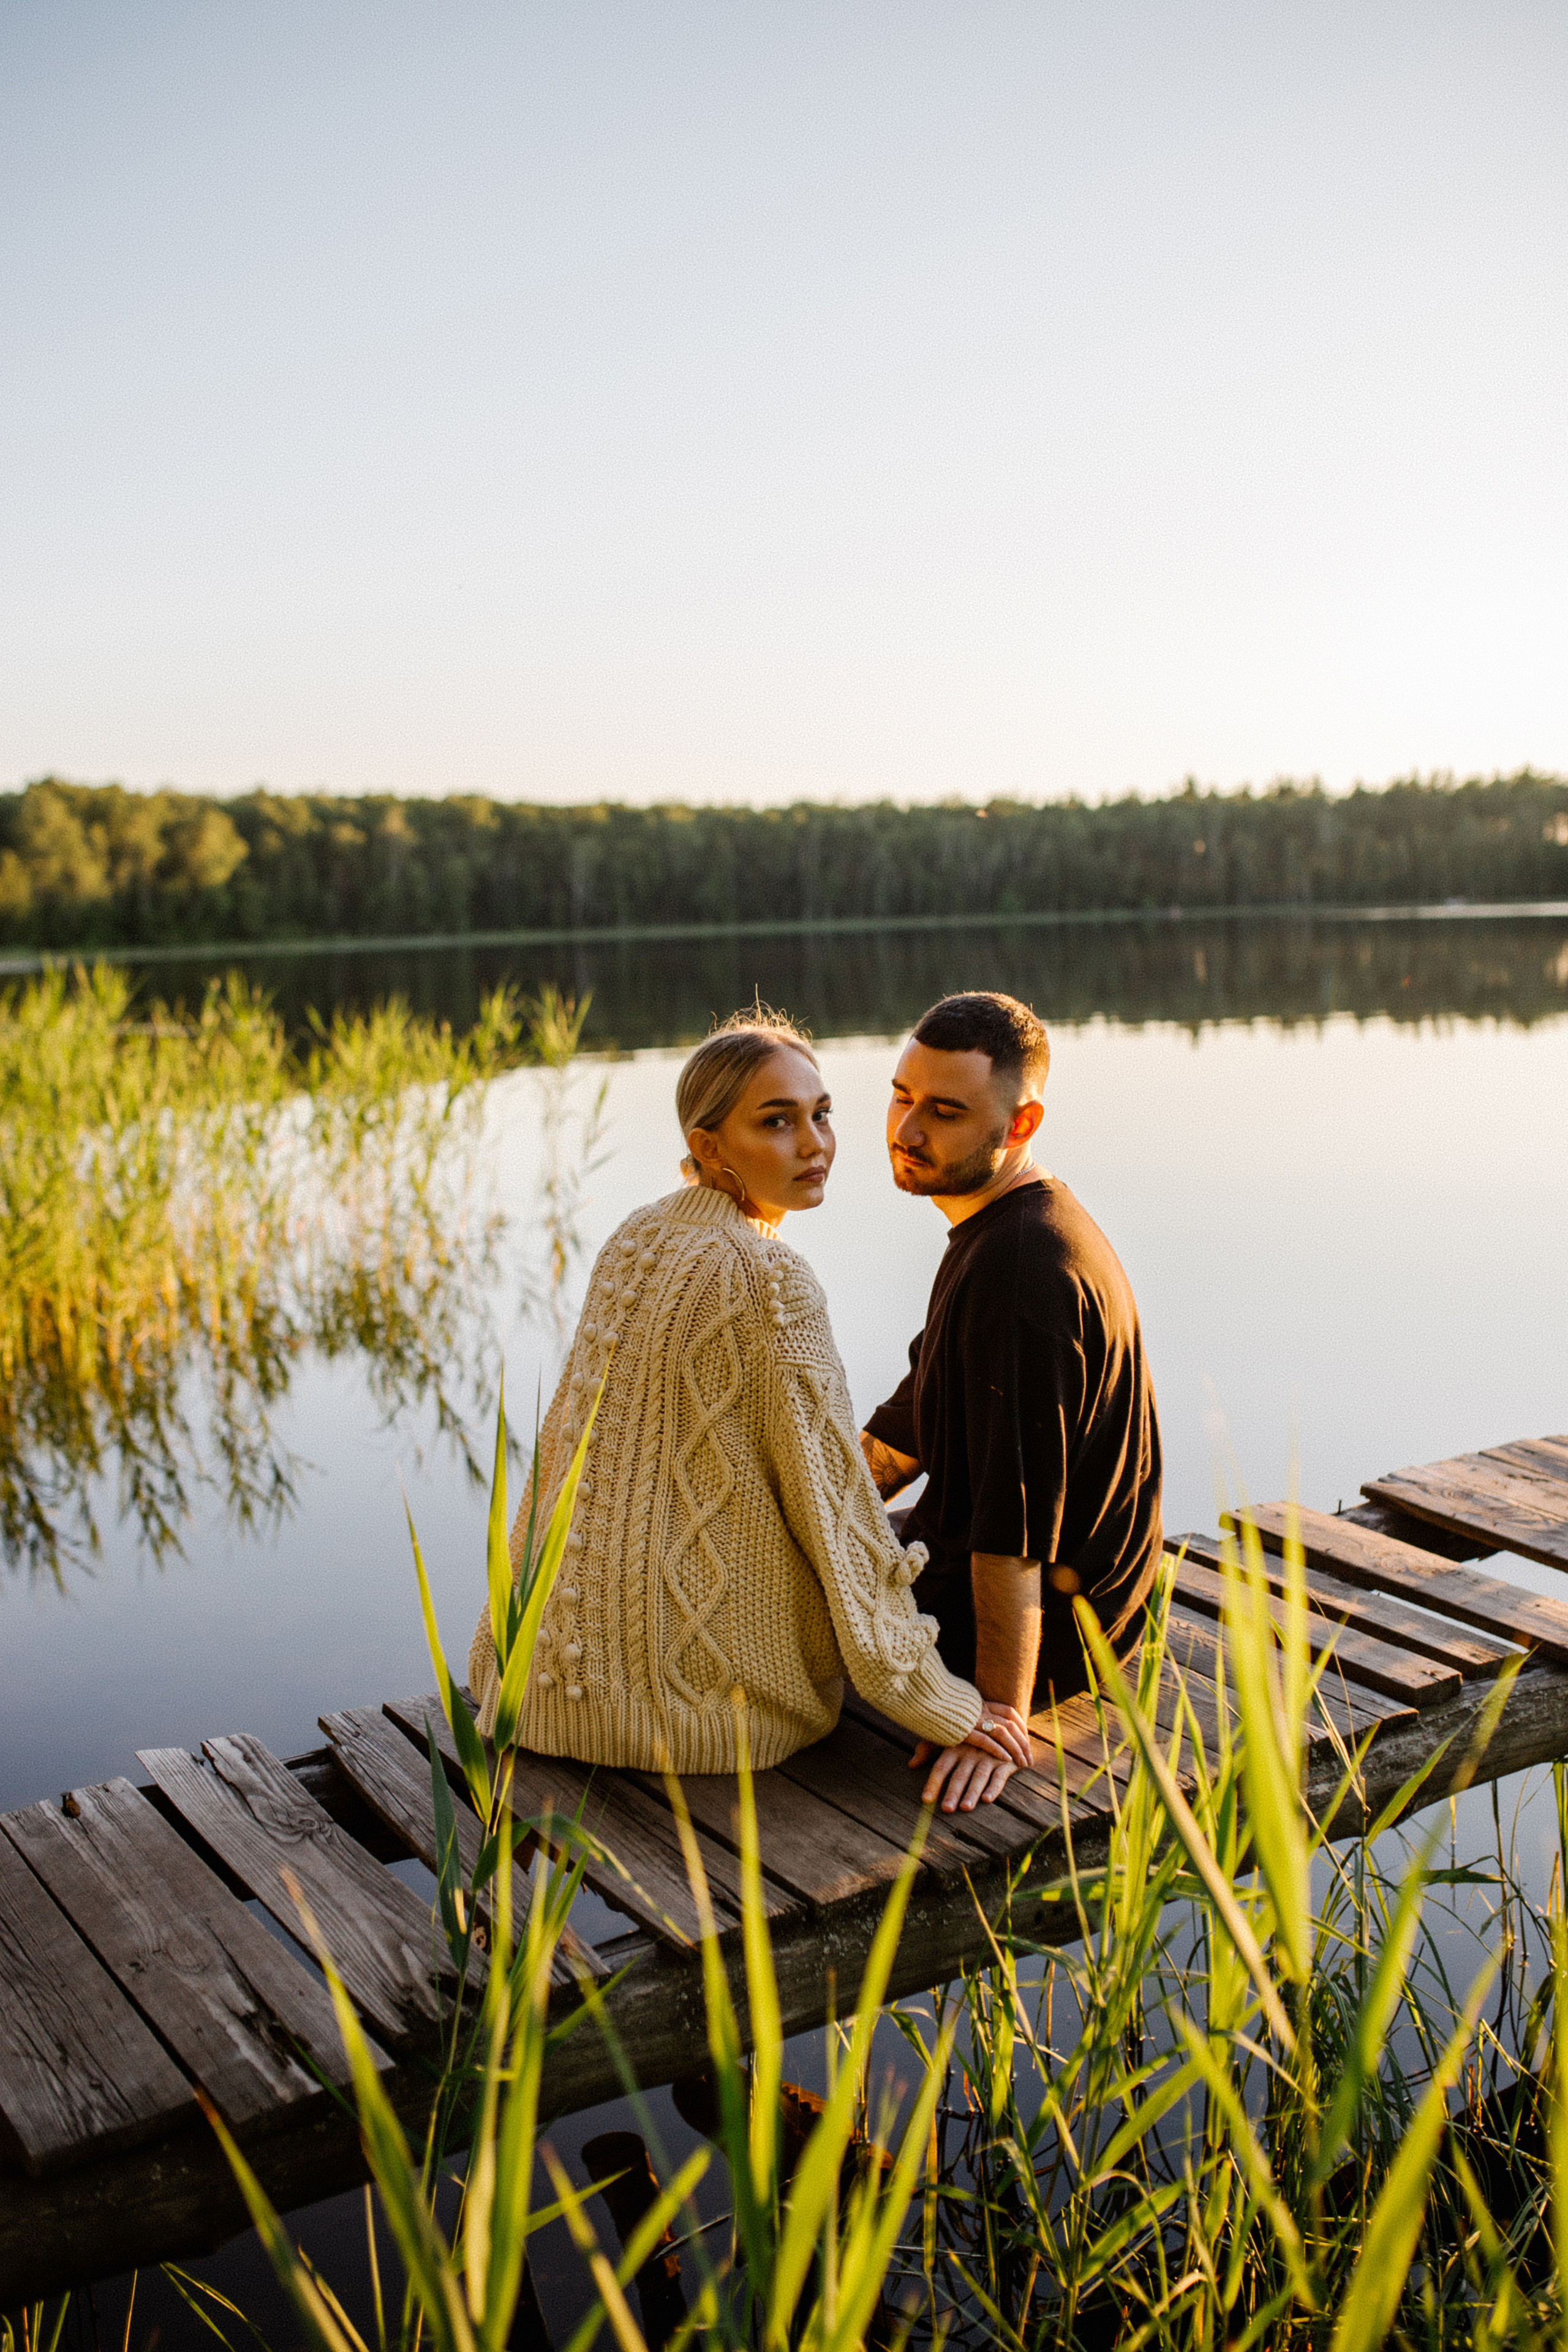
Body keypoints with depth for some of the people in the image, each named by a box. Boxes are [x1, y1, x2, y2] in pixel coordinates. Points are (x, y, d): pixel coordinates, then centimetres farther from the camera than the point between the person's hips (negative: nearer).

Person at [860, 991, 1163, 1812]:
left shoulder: (1021, 1271, -29)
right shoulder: (996, 1228, 6)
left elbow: (1016, 1514, -29)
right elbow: (902, 1432, 16)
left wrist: (1000, 1714, -26)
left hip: (1038, 1623, -10)